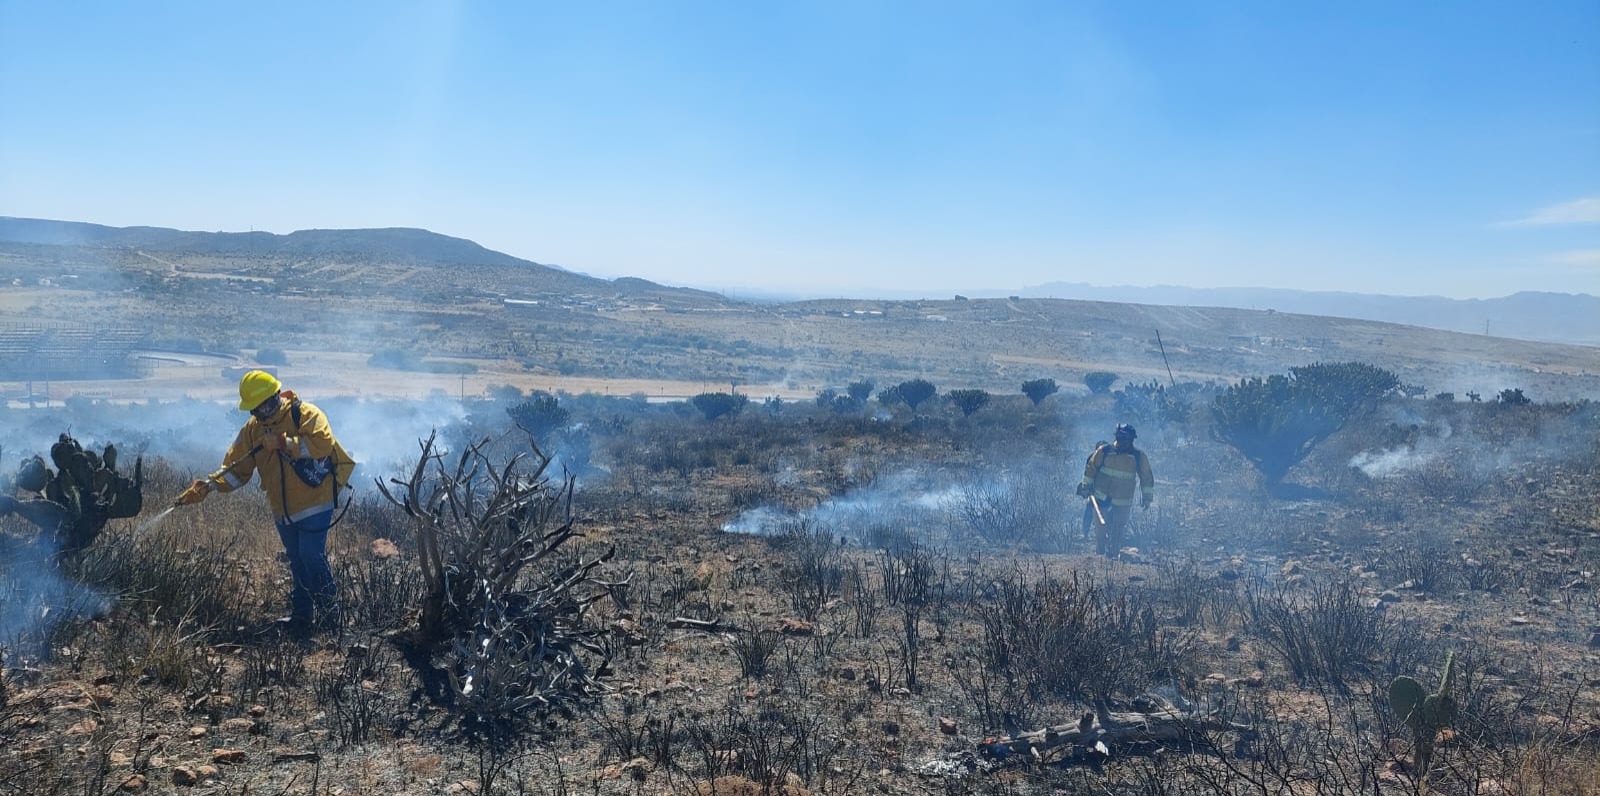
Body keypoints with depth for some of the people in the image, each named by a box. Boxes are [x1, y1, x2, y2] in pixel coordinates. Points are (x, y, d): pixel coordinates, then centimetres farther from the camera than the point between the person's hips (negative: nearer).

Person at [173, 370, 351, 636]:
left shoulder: (305, 414, -12)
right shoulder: (253, 428, 6)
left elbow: (323, 443, -30)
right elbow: (236, 469, 6)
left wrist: (283, 442, -30)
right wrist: (208, 486, -9)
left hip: (314, 502, -7)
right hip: (283, 511, 7)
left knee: (312, 557, -11)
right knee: (297, 563, 13)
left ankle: (329, 612, 4)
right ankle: (301, 616, 23)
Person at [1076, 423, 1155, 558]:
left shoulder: (1139, 456, -3)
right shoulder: (1104, 451, -4)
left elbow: (1147, 478, 5)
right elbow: (1091, 468, 6)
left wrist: (1147, 497, 4)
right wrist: (1086, 486, 6)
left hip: (1123, 502, 0)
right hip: (1101, 497, 0)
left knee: (1118, 530, 4)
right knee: (1100, 526, 2)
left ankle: (1113, 554, 16)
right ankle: (1100, 553, 15)